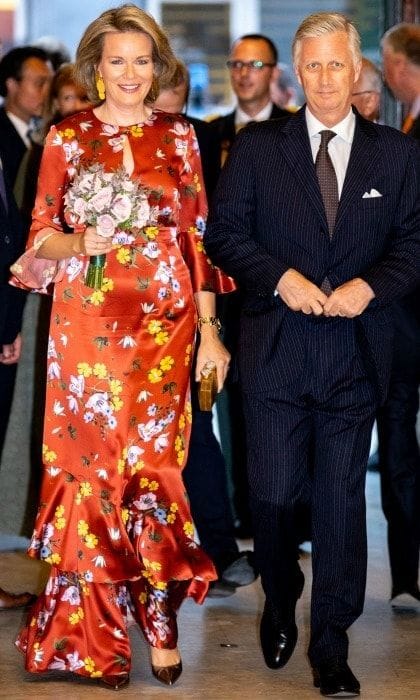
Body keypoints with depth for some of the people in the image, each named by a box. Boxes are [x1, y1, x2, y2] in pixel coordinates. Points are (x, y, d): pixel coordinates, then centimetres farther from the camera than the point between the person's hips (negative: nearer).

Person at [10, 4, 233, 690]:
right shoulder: (66, 137, 4)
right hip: (89, 325, -1)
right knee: (93, 467, -1)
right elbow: (41, 239, 5)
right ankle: (98, 634, 9)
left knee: (155, 465, -2)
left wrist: (210, 330, 2)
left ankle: (158, 617, 13)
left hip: (164, 324, 1)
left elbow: (198, 237, 7)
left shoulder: (178, 136, 8)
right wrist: (82, 242, -17)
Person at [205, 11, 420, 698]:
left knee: (342, 499, 4)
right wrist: (281, 277, -12)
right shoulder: (257, 146, 4)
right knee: (273, 493, 4)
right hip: (276, 350, 0)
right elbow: (223, 232, 2)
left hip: (356, 353, 0)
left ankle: (330, 645, 12)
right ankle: (280, 604, 31)